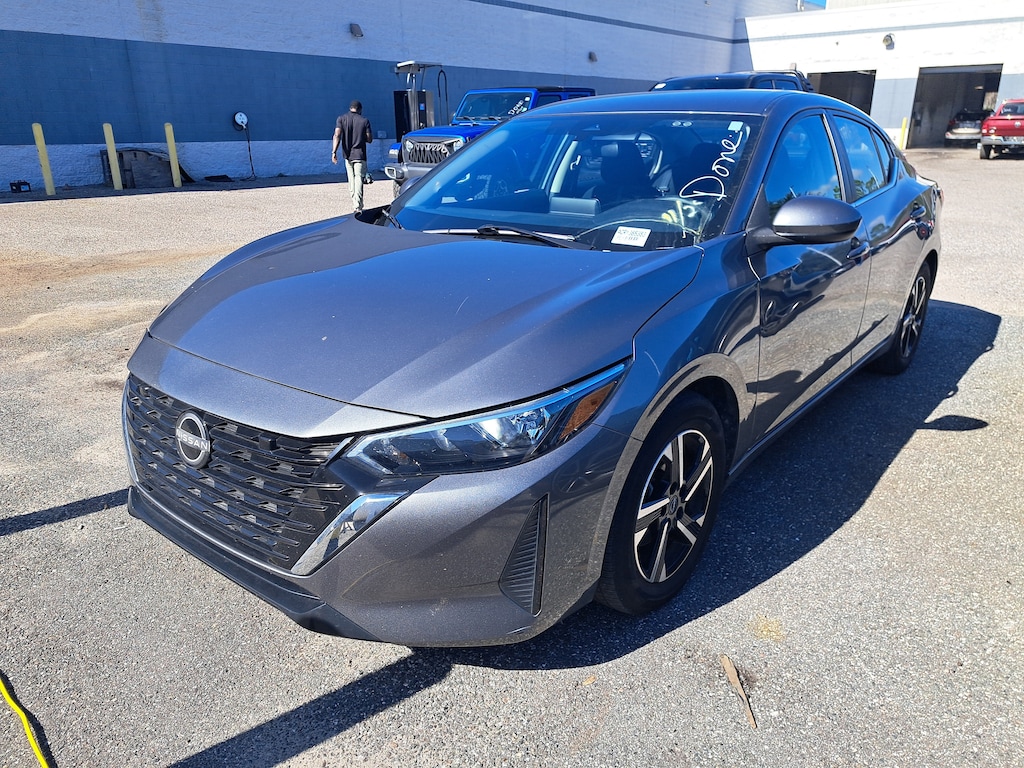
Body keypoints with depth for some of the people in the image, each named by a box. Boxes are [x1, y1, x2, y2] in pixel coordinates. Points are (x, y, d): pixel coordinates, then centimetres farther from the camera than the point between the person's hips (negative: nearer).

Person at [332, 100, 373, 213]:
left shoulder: (341, 119, 3)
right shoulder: (364, 121, -1)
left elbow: (337, 135, -10)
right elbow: (369, 139, 0)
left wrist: (334, 152, -15)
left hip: (347, 154, 2)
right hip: (360, 154, -2)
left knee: (351, 179, 15)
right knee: (358, 180, -6)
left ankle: (355, 204, 20)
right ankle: (358, 207, -17)